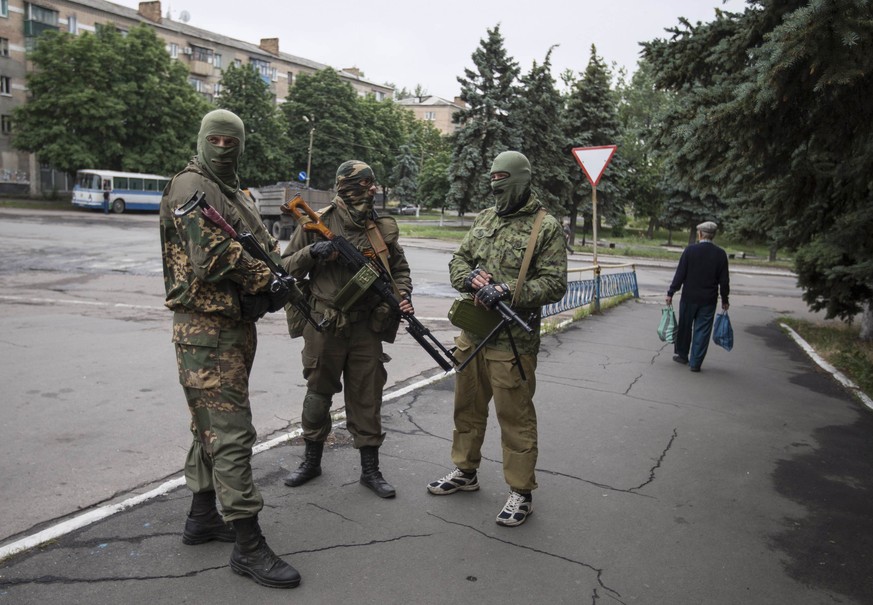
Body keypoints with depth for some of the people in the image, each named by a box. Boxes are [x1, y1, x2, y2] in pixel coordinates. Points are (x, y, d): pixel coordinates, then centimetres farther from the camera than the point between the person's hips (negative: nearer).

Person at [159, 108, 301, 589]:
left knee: (213, 425, 17)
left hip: (236, 323, 10)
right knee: (231, 433, -9)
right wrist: (267, 279, -14)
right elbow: (216, 255, -23)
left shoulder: (233, 194, 19)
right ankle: (248, 546, -2)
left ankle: (202, 517, 31)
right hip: (207, 328, -10)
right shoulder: (191, 187, -10)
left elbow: (261, 247, 20)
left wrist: (279, 275, -1)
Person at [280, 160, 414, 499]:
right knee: (318, 394, 12)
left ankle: (370, 470, 20)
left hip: (366, 328, 2)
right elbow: (287, 266, 0)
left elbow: (399, 268, 14)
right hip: (323, 327, -1)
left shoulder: (382, 228, 3)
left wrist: (402, 295, -5)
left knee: (367, 398, 7)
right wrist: (312, 252, -18)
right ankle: (311, 460, 31)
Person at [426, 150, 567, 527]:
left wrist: (507, 292, -23)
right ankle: (465, 471, 36)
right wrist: (470, 276, -9)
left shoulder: (547, 227, -8)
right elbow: (457, 260, 14)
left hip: (512, 341, -6)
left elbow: (554, 284, -12)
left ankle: (521, 492, 16)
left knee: (515, 417, 2)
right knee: (467, 407, 18)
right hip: (471, 333, 7)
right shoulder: (484, 218, 11)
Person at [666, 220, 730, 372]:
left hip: (689, 297, -1)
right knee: (702, 331, 6)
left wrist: (671, 293, -2)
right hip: (709, 300, 1)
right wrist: (724, 300, 12)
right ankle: (695, 363, 9)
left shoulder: (690, 250, -8)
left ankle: (682, 355, 29)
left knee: (685, 327, 15)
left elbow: (680, 274, -8)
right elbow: (724, 280, 1)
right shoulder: (720, 254, -3)